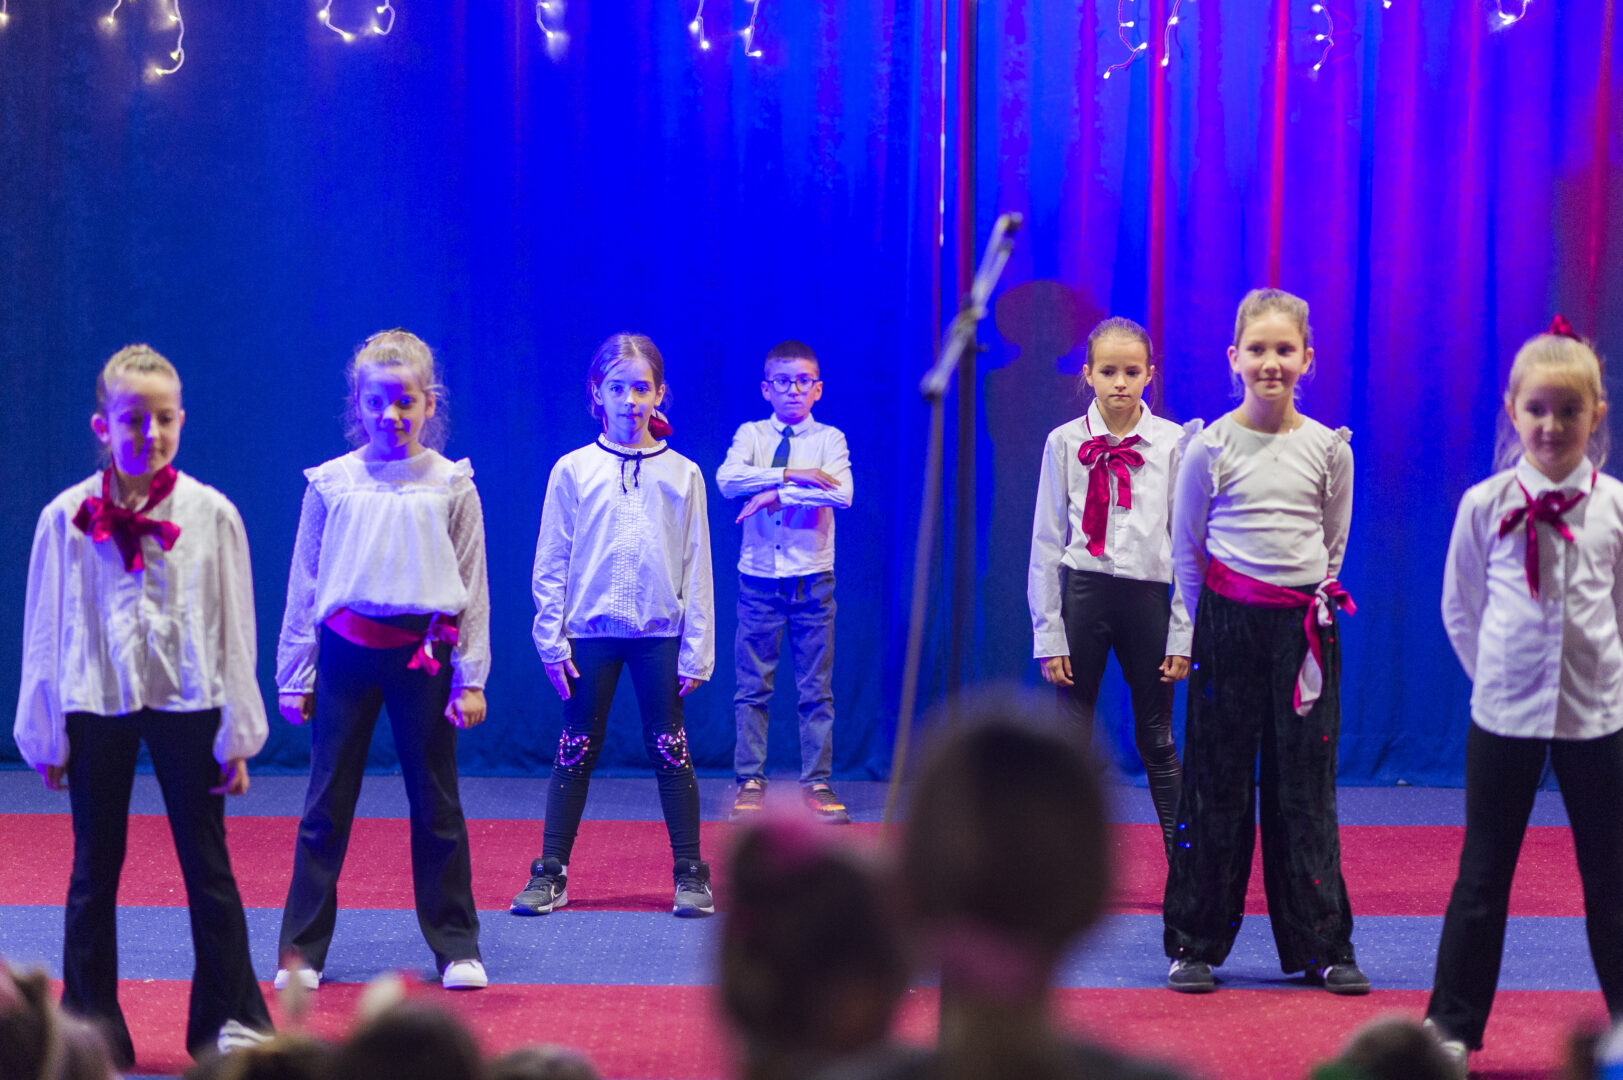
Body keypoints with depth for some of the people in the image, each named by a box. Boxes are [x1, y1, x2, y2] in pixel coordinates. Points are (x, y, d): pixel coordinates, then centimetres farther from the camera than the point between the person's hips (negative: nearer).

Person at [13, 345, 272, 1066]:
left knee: (207, 869, 3)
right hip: (96, 706, 1)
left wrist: (237, 735, 2)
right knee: (93, 872, 8)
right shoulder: (67, 518, -1)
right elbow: (45, 628, 5)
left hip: (187, 706, -1)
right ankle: (90, 1031, 16)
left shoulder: (211, 515, -2)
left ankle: (230, 1021, 11)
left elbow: (233, 627, 2)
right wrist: (44, 736, 5)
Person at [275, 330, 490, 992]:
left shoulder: (452, 486, 2)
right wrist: (294, 675, 7)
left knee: (436, 805, 5)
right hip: (345, 652, 1)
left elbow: (472, 588, 4)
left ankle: (455, 945, 14)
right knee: (326, 804, 3)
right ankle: (302, 947, 8)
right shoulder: (331, 483, 5)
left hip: (423, 654, -1)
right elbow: (304, 584, 9)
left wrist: (471, 678, -1)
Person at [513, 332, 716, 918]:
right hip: (589, 630, 0)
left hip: (661, 633, 0)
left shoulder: (682, 474, 3)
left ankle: (690, 873, 9)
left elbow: (697, 566, 4)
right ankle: (550, 873, 10)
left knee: (670, 751, 2)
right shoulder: (573, 470, 2)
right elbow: (550, 562, 3)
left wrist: (696, 649, -1)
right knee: (576, 751, 4)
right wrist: (551, 638, -3)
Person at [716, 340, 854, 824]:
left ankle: (817, 783, 8)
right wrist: (792, 476, -19)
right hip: (759, 578, 0)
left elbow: (841, 493, -15)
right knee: (752, 686, 2)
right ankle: (750, 781, 7)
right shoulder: (750, 435, 7)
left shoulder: (829, 438, 4)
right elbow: (728, 479, -14)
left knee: (816, 688, 3)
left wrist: (777, 493, -18)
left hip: (813, 579, 0)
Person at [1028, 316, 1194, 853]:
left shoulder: (1173, 443, 0)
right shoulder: (1064, 442, 1)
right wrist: (1048, 633, -1)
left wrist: (1184, 631, -3)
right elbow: (1046, 542, 3)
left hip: (1149, 595, 0)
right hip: (1082, 593, 0)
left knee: (1156, 739, 7)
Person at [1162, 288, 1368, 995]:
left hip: (1305, 627, 1)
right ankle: (1194, 945, 9)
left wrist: (1314, 600, 9)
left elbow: (1333, 544, 12)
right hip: (1228, 625, -1)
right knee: (1216, 785, 2)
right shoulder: (1210, 448, -4)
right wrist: (1211, 623, 5)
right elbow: (1185, 550, 4)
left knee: (1306, 788, 4)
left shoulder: (1328, 448, 1)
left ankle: (1324, 947, 9)